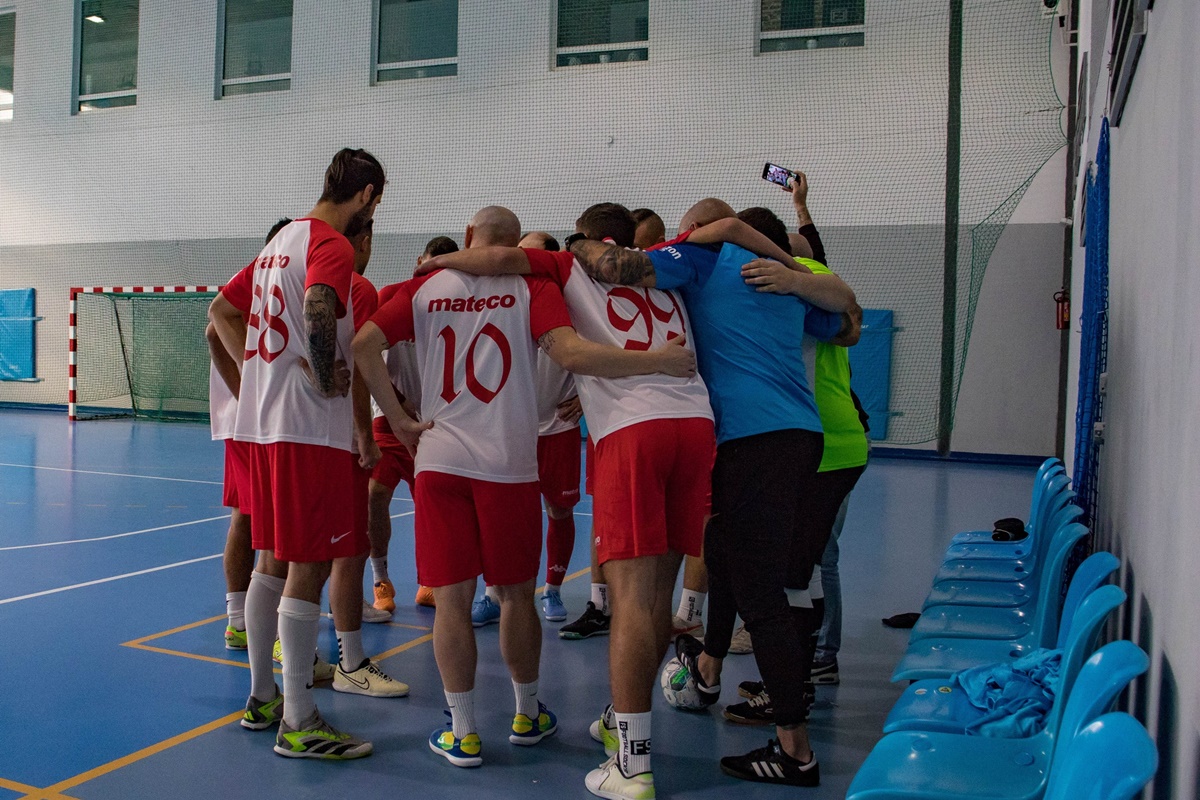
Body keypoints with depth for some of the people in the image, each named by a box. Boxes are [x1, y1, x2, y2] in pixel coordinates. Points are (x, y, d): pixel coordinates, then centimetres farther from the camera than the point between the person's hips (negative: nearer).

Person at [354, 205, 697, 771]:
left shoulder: (426, 285, 6)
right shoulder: (531, 288, -1)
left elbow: (363, 345, -2)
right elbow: (570, 353, -17)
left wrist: (400, 420, 2)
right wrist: (657, 361, -11)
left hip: (439, 459, 1)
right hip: (508, 464, -1)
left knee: (451, 599, 6)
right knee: (515, 596, 13)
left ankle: (463, 734, 11)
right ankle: (527, 715, 29)